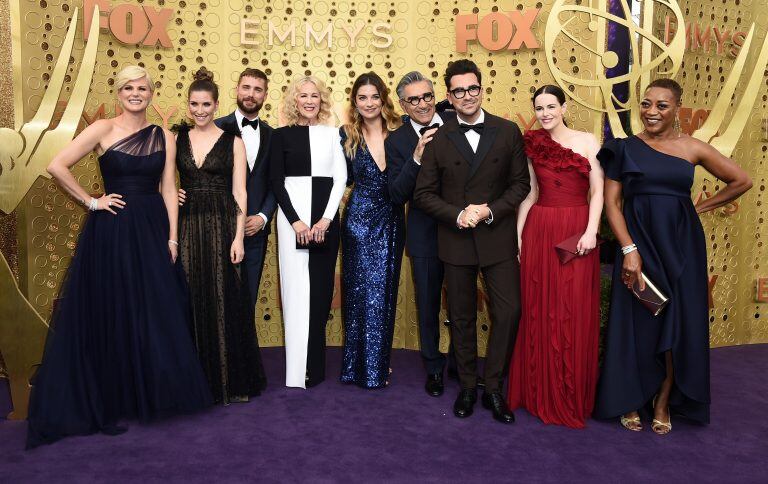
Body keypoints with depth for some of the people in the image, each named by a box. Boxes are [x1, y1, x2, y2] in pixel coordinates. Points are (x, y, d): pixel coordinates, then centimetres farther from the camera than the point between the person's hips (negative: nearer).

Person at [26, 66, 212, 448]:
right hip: (111, 230, -3)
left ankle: (148, 394, 23)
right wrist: (91, 201, -6)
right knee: (111, 315, 4)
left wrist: (172, 237, -2)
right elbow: (57, 166, -8)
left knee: (156, 313, 6)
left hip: (153, 231, 3)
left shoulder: (164, 138, 7)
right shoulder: (103, 129, -2)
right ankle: (109, 402, 20)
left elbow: (168, 190, 5)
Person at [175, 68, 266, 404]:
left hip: (222, 226, -2)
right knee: (193, 303, 5)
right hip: (188, 228, 2)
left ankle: (232, 380, 15)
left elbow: (239, 193, -2)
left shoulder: (233, 142, 2)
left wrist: (238, 237, -9)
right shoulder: (177, 140, 10)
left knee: (226, 302, 1)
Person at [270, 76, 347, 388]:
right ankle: (298, 369, 4)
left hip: (325, 217, 1)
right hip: (292, 215, -1)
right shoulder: (281, 135, 7)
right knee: (296, 288, -2)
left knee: (321, 288, 2)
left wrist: (326, 219, -8)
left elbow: (340, 178, 4)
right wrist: (295, 221, -10)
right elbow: (276, 181, 1)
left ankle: (316, 365, 13)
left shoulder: (332, 134, 10)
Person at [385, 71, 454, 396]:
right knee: (428, 306, 13)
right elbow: (396, 196, -13)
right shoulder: (396, 141, -6)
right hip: (425, 235, -1)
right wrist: (416, 158, -26)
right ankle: (433, 368, 34)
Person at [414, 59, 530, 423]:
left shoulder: (508, 132, 1)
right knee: (462, 317, 10)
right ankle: (467, 386, 26)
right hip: (455, 240, 0)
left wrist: (490, 211, -13)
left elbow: (520, 183, 3)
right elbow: (423, 194, 1)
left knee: (508, 312, -3)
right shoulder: (439, 139, 1)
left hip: (498, 238, 0)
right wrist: (458, 214, -14)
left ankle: (493, 387, 15)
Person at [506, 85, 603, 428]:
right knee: (538, 310, 6)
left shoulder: (586, 141, 2)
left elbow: (597, 191, -3)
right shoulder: (532, 145, 10)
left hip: (576, 231, -2)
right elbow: (530, 194, 12)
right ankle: (539, 391, 21)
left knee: (574, 313, 2)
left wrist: (591, 231, -15)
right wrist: (518, 232, 6)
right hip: (539, 231, 2)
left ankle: (572, 395, 17)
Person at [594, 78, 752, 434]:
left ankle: (664, 403, 22)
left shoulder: (692, 148, 3)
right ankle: (630, 401, 20)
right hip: (637, 243, -1)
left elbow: (742, 181, 12)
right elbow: (611, 202, -5)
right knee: (635, 322, 5)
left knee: (679, 322, 6)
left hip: (680, 245, 1)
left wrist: (700, 207, 5)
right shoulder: (624, 148, 0)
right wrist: (629, 250, -14)